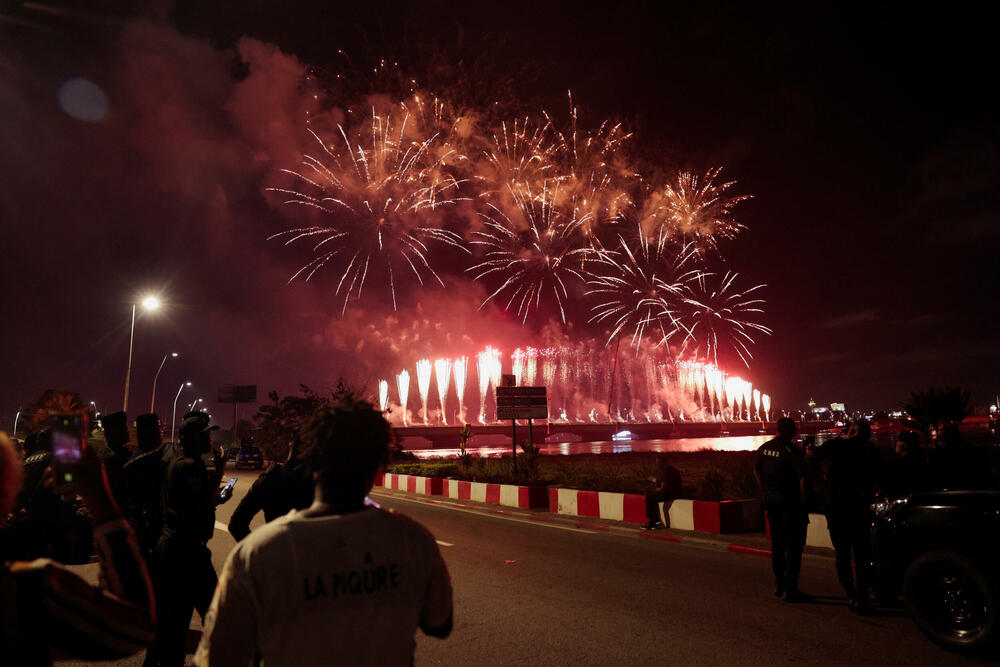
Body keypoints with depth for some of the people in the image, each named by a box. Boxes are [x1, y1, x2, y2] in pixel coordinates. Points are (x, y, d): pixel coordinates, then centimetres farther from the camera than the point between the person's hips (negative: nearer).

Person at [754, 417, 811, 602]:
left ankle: (778, 585, 24)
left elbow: (756, 472, 15)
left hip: (771, 503, 7)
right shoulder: (792, 450, -16)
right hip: (790, 503, -7)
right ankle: (790, 589, 1)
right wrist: (803, 500, -10)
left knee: (777, 544, 16)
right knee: (794, 545, 1)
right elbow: (802, 479, -20)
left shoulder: (764, 448, 7)